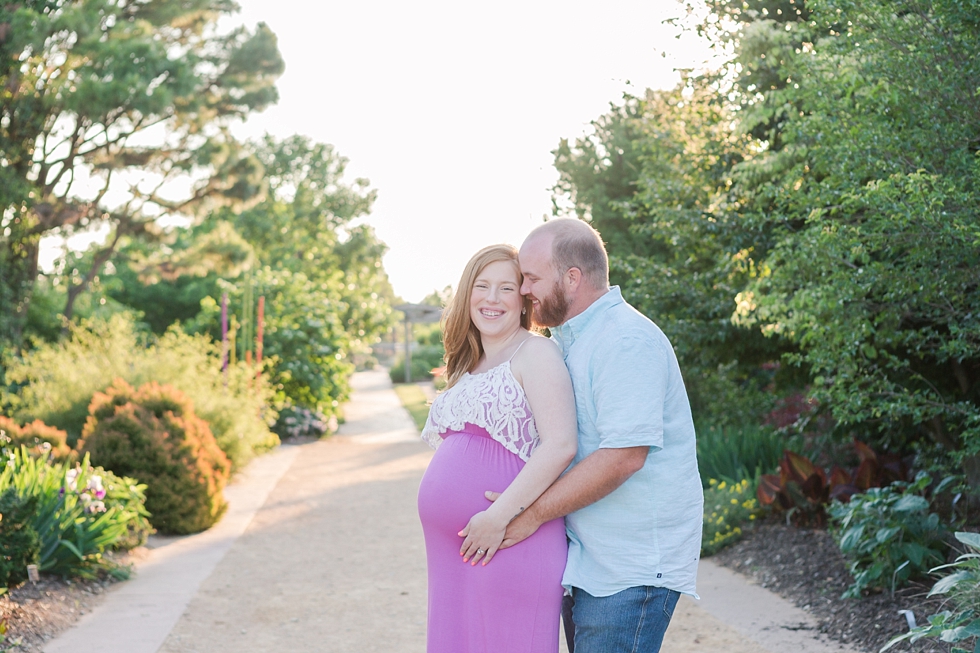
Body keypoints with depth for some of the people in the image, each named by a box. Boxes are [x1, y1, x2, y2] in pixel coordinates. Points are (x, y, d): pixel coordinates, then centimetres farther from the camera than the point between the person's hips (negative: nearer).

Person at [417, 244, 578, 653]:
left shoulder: (534, 353, -8)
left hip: (508, 547, -8)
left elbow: (560, 445, -18)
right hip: (458, 553, 8)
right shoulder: (467, 367, 18)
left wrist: (500, 516, -21)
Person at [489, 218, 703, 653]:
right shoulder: (565, 339, 15)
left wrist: (532, 513, -20)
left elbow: (623, 454, -25)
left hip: (631, 568, -9)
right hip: (585, 561, 9)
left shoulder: (627, 341, -18)